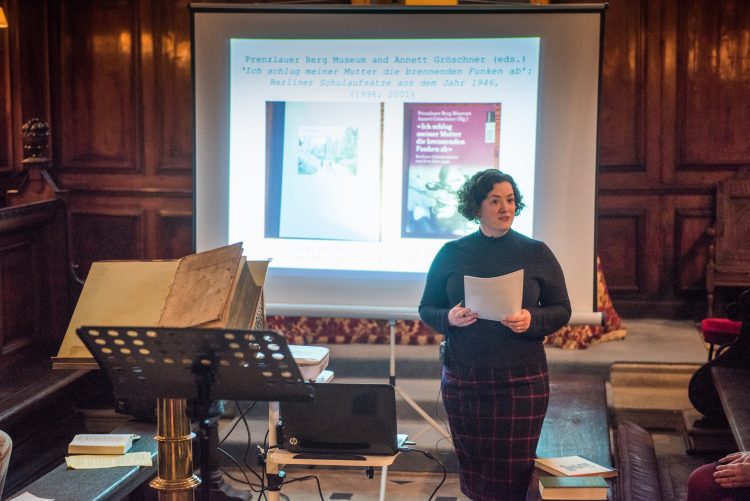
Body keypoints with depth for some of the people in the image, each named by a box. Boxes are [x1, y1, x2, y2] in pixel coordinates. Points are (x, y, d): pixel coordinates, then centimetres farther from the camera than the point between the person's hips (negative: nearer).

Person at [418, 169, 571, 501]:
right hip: (462, 378, 1)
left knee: (514, 470, -1)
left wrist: (532, 320, -15)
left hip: (522, 380, -1)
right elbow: (426, 309, 10)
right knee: (472, 465, 6)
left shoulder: (537, 254, 2)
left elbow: (561, 310, 5)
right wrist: (449, 318, -12)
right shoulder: (451, 254, 4)